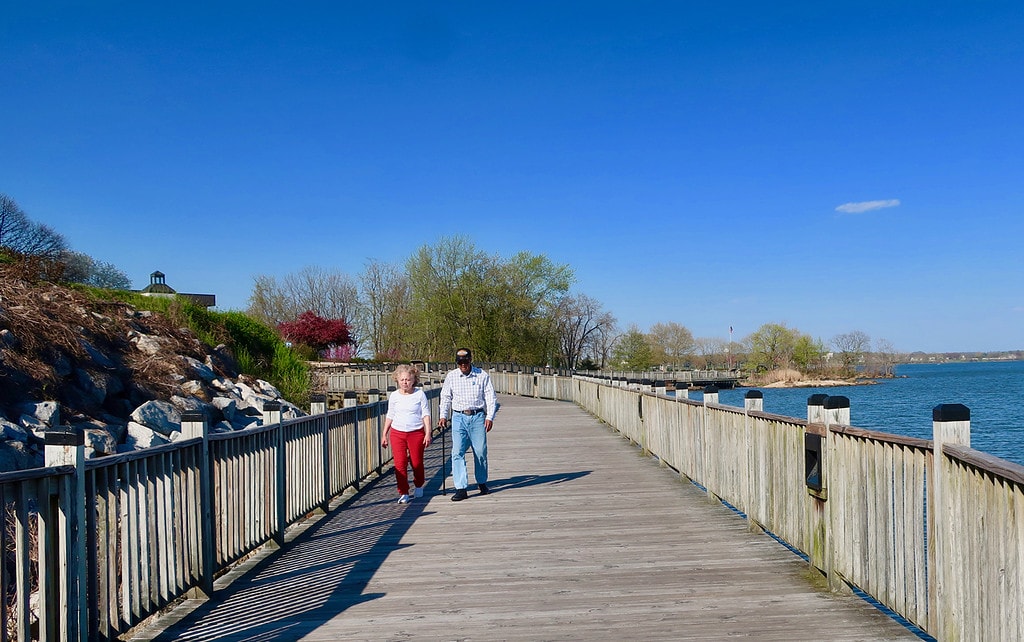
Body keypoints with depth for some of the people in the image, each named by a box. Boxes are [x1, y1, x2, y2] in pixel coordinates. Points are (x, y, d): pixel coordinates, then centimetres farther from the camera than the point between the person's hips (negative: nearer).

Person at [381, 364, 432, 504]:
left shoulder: (419, 394, -1)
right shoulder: (394, 396, 5)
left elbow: (426, 414, -1)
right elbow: (390, 416, 13)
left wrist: (428, 433, -8)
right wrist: (384, 435, 12)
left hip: (416, 433, -2)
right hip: (397, 433, 2)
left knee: (417, 463, 5)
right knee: (400, 464, -5)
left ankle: (419, 486, 33)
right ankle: (404, 493, 4)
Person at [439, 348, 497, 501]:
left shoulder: (482, 375, 1)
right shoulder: (451, 376, 6)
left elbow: (490, 397, 1)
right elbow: (446, 397, 15)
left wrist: (489, 417, -8)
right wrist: (443, 416, 5)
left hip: (478, 417, -1)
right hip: (459, 417, 1)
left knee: (480, 452, 5)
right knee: (457, 453, -8)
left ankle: (482, 482, 25)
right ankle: (461, 488, -8)